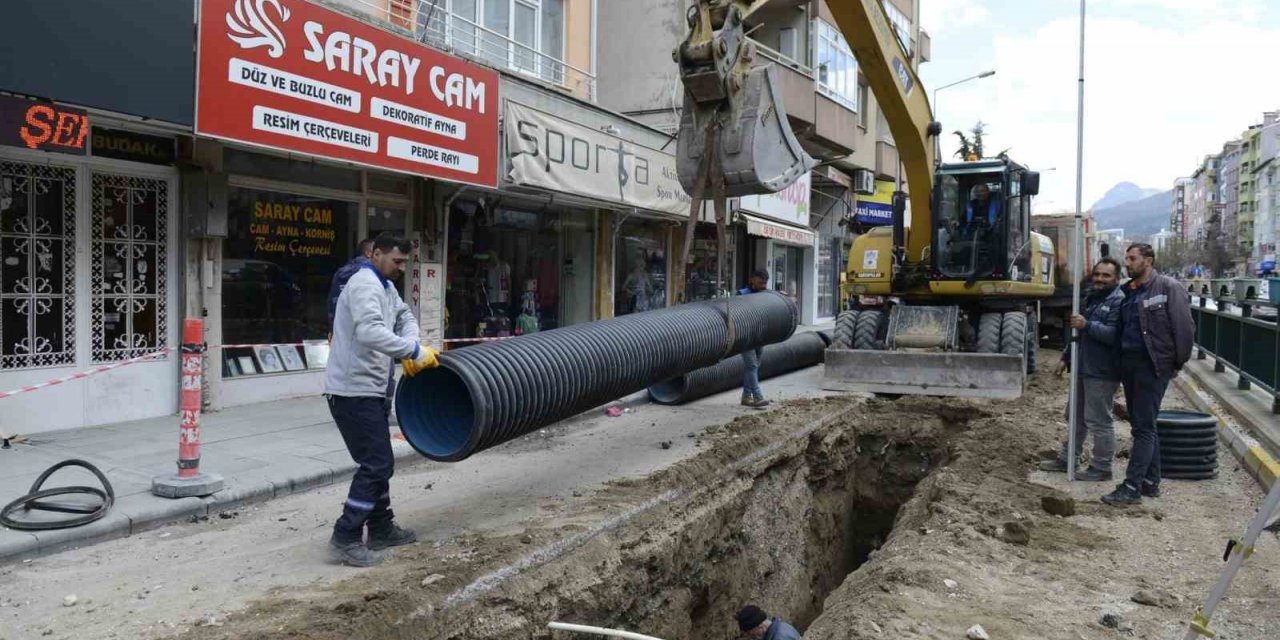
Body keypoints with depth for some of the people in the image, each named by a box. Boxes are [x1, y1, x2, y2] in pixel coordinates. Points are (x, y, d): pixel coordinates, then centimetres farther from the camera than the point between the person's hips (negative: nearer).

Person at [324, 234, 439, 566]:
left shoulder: (386, 287, 16)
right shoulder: (365, 284, -16)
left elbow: (405, 317, 21)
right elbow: (370, 332, -31)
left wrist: (409, 348, 0)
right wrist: (414, 351, -29)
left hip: (368, 389, 10)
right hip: (353, 391, -10)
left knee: (379, 462, 16)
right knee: (376, 464, -10)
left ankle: (381, 529, 26)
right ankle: (346, 538, -5)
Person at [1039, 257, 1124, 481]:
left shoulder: (1119, 301, -14)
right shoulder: (1091, 298, 17)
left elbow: (1115, 335, -27)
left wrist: (1087, 325, -30)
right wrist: (1066, 358, 23)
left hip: (1102, 372, -10)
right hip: (1084, 369, 10)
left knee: (1098, 420, -3)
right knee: (1076, 416, 18)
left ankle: (1101, 468, 7)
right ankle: (1066, 459, 29)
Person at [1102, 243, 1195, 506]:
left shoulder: (1167, 287, -8)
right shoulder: (1126, 291, 13)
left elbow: (1184, 327, -10)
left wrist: (1179, 362, -6)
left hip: (1153, 365, -7)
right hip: (1128, 363, 7)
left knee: (1144, 426, -6)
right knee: (1142, 425, 14)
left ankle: (1132, 487, -5)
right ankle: (1150, 481, 24)